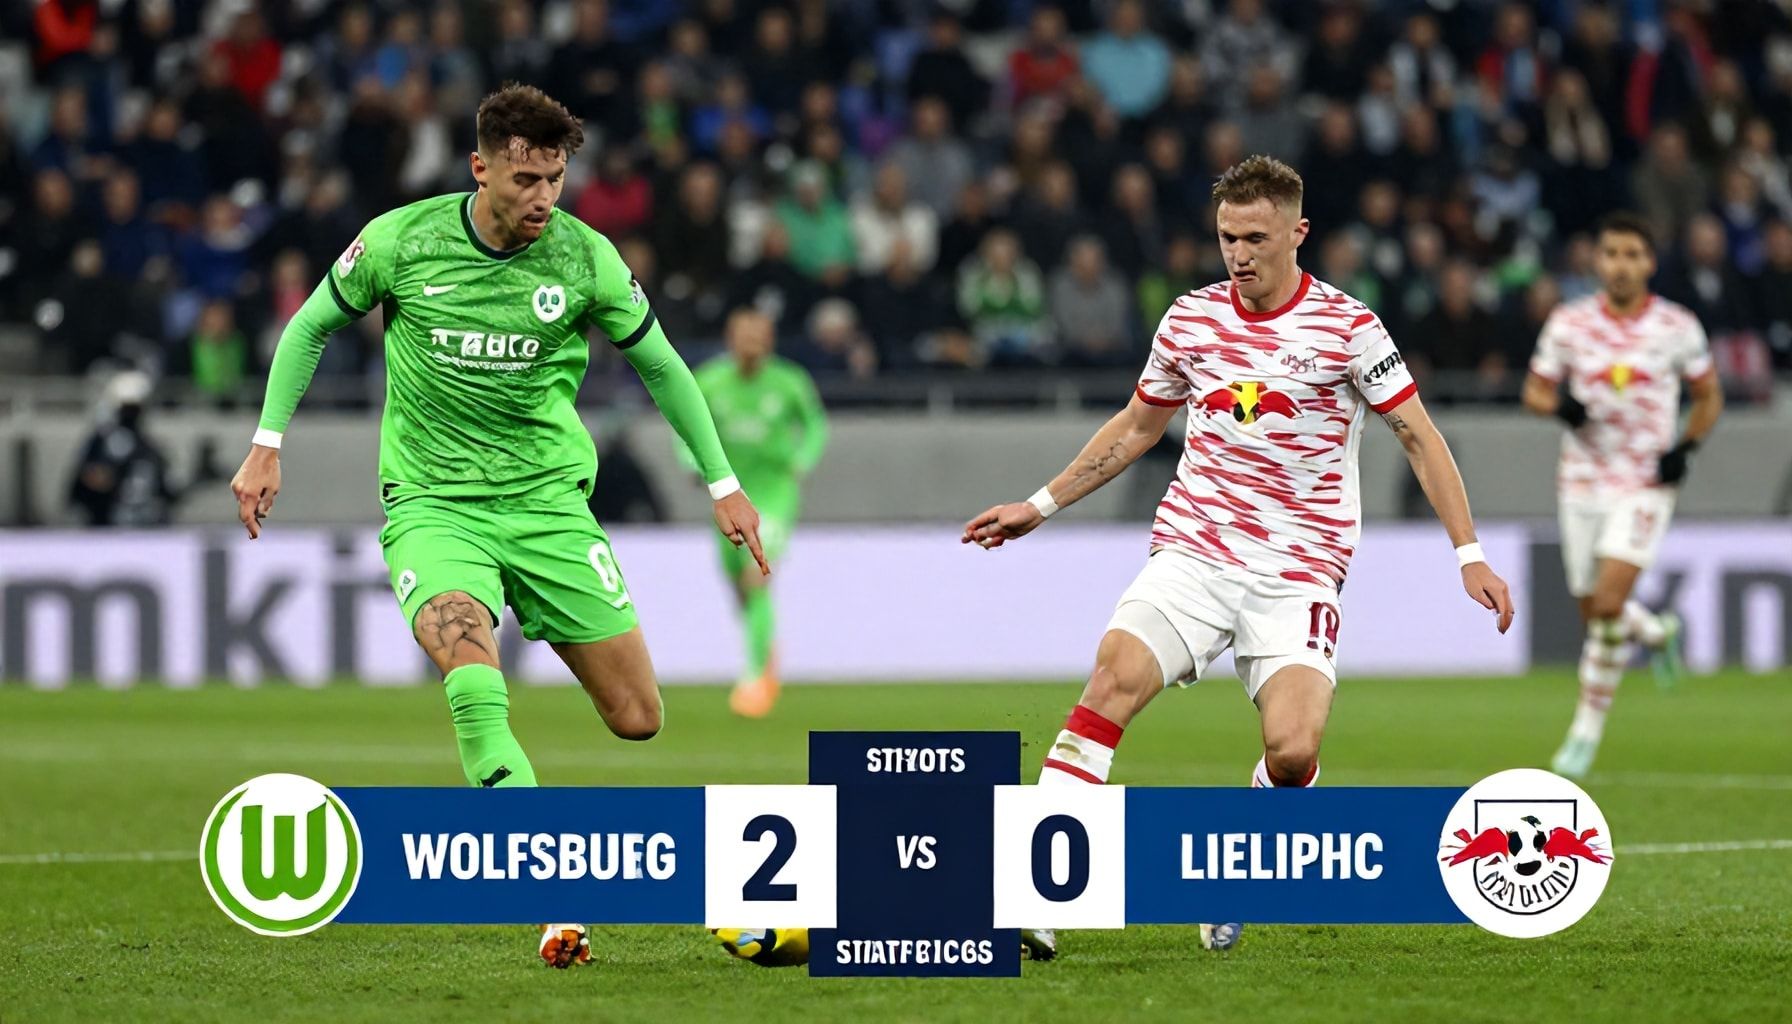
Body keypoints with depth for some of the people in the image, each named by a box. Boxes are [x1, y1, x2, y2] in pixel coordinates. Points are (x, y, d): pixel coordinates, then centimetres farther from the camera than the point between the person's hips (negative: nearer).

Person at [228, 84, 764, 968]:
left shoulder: (583, 258, -5)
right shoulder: (400, 242, -7)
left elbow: (660, 365, 10)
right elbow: (310, 327, 10)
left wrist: (723, 483, 13)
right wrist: (267, 446, 4)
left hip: (549, 498, 2)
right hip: (432, 503, -2)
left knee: (638, 719, -4)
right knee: (473, 680, -30)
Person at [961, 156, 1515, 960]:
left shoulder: (1347, 328, -4)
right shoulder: (1190, 320, 7)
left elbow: (1417, 436, 2)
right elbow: (1136, 426, 23)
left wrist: (1468, 554, -4)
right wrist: (1041, 505, 23)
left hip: (1299, 575, -2)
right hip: (1193, 553, 2)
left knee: (1293, 750, -21)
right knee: (1113, 678, -24)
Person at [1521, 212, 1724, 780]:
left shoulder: (1678, 327, -4)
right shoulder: (1568, 322, -2)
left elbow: (1708, 396, 10)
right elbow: (1535, 390, 9)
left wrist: (1686, 446, -7)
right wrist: (1559, 406, -14)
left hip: (1646, 483, -3)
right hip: (1583, 481, 3)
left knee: (1609, 603, -18)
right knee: (1594, 611, 8)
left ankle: (1587, 727, -5)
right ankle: (1658, 632, 43)